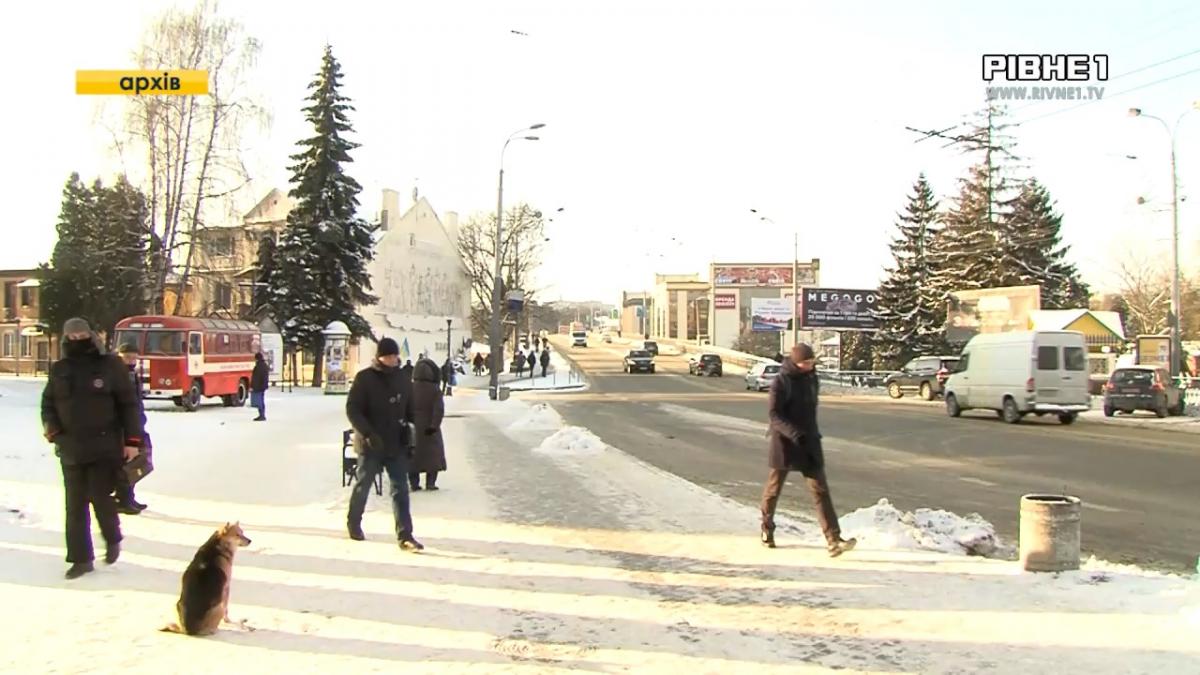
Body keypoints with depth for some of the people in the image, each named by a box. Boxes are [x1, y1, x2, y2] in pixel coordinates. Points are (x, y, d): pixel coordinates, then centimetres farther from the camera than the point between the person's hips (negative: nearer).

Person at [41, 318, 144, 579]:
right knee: (75, 505, 5)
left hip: (105, 448, -4)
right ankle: (81, 559, 14)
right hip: (71, 449, 4)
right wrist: (51, 428, -3)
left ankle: (113, 540, 23)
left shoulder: (110, 366, -1)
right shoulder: (59, 370, 10)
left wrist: (132, 441, -5)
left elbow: (129, 405, 0)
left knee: (100, 497, -6)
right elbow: (47, 403, 18)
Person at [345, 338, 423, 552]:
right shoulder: (365, 378, -9)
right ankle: (353, 524, 34)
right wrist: (368, 434, -23)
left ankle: (405, 535, -2)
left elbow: (410, 410, 14)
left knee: (401, 489, -2)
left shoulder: (402, 379, 6)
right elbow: (352, 410, -13)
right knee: (362, 485, 12)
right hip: (370, 444, -4)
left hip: (397, 445, 4)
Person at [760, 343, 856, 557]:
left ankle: (833, 540, -10)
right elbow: (773, 414, -18)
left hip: (809, 442, 5)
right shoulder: (781, 382, -13)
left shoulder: (811, 378, 6)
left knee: (820, 490, -5)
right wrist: (794, 433, -30)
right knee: (774, 488, 11)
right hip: (785, 442, -5)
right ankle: (767, 530, 32)